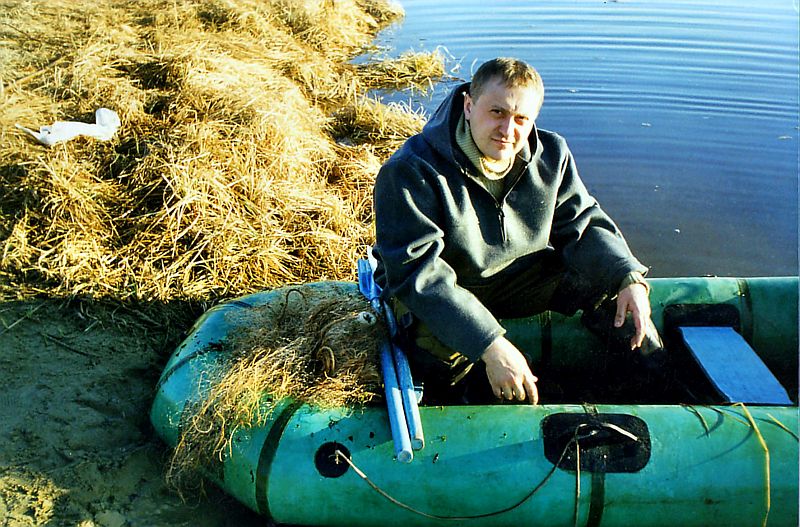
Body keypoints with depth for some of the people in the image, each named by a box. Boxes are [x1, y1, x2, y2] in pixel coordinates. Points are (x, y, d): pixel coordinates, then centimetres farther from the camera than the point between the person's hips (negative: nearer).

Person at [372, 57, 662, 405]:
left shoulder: (550, 156, -8)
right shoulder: (411, 172, -28)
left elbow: (583, 223, 3)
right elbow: (418, 272, -34)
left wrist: (629, 277, -17)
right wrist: (491, 345, -42)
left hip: (522, 277, 5)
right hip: (428, 296, -5)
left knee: (611, 284, -8)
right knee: (443, 352, -37)